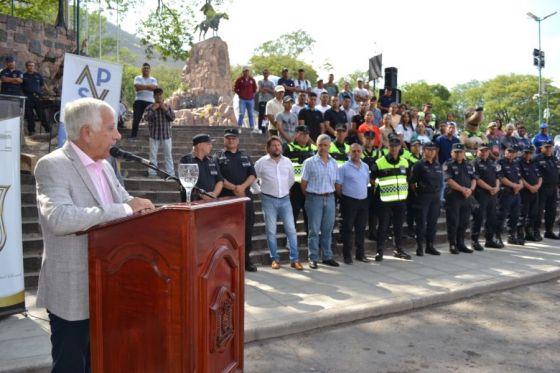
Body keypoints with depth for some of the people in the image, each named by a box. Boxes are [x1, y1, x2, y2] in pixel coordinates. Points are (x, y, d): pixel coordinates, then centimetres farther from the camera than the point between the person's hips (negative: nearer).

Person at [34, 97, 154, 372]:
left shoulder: (104, 166, 9)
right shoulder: (52, 165, -16)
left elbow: (127, 203, 17)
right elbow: (58, 218, -32)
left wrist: (139, 205, -6)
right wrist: (125, 209, -29)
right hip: (74, 292, -7)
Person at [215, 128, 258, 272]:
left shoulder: (245, 156, 16)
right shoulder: (218, 158, 5)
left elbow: (253, 175, 6)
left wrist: (243, 186, -12)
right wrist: (234, 188, -17)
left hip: (246, 198, 4)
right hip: (227, 199, -3)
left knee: (247, 229, 6)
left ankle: (246, 259, 17)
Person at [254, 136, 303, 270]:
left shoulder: (287, 161, 5)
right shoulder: (261, 162, -5)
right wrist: (260, 191, 4)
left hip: (285, 199, 3)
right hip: (269, 200, -3)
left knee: (291, 229, 1)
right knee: (271, 231, 2)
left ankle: (294, 259, 8)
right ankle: (275, 259, 14)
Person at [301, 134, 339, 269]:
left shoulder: (333, 163, 8)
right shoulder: (309, 162, -4)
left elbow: (334, 182, 14)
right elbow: (303, 183, -1)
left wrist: (330, 194, 6)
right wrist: (309, 196, 4)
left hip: (330, 198, 4)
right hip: (315, 198, -4)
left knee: (327, 229, 10)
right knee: (314, 230, 1)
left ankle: (327, 257, 19)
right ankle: (313, 259, 9)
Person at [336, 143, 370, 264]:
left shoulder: (365, 166, 11)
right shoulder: (344, 167, -7)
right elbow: (338, 185, -7)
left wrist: (364, 195, 14)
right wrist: (343, 198, -2)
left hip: (363, 201, 5)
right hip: (349, 201, -5)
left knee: (361, 228, 11)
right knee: (347, 228, 0)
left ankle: (360, 253, 21)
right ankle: (347, 255, 8)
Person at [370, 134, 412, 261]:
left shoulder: (405, 162, 8)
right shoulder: (379, 163, -8)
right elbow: (372, 180, 0)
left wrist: (405, 192, 15)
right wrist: (377, 191, -2)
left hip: (401, 200, 5)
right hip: (385, 201, -4)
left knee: (398, 226, 13)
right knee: (383, 227, 0)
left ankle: (398, 249, 25)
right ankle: (380, 251, 9)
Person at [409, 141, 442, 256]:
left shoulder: (438, 165, 11)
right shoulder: (419, 165, -7)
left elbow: (440, 180, 19)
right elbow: (412, 182, -8)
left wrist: (438, 191, 11)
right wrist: (416, 192, -4)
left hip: (435, 196, 6)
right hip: (423, 197, -6)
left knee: (433, 222, 10)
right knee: (421, 223, -2)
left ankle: (430, 246, 21)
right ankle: (420, 247, 6)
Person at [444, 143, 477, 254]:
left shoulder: (468, 166, 16)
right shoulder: (448, 165, -3)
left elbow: (474, 179, 11)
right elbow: (449, 180, -13)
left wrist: (470, 189, -9)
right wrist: (462, 189, -17)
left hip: (467, 197, 6)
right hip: (453, 196, -6)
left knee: (464, 222, 9)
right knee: (453, 222, -3)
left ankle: (461, 244, 19)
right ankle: (452, 245, 4)